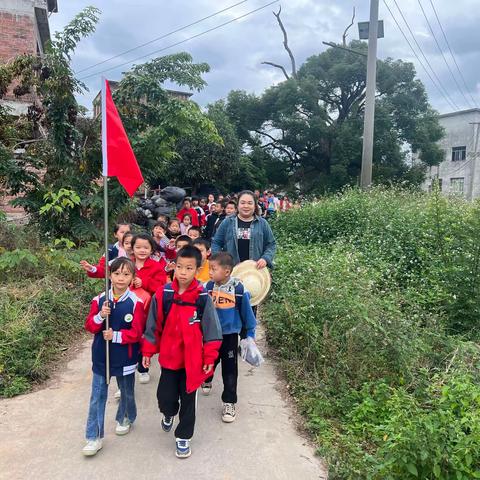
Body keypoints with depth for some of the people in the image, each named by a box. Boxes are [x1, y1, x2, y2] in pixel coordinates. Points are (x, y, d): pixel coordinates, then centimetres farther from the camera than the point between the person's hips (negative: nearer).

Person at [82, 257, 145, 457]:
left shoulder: (135, 302, -15)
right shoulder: (99, 300, -5)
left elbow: (137, 333, -14)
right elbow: (89, 326, -3)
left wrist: (116, 335, -24)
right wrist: (100, 316, -21)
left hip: (124, 358, -2)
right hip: (101, 356, 2)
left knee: (127, 392, 20)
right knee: (97, 397, 8)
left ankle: (126, 418, 47)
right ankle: (94, 437, 20)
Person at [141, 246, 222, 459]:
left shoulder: (203, 298, -14)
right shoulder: (162, 295, -10)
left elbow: (211, 330, -7)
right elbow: (153, 326, 1)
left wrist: (210, 358, -6)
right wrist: (147, 352, 5)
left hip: (193, 359, -1)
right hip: (169, 357, 1)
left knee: (188, 400, 11)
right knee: (165, 397, 8)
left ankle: (183, 437, 33)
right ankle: (169, 413, 44)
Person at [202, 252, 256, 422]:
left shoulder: (238, 288, -18)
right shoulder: (208, 287, -12)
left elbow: (246, 311, -5)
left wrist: (250, 333, 2)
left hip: (230, 334, -2)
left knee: (230, 369, 5)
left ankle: (229, 402, 19)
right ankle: (206, 380, 54)